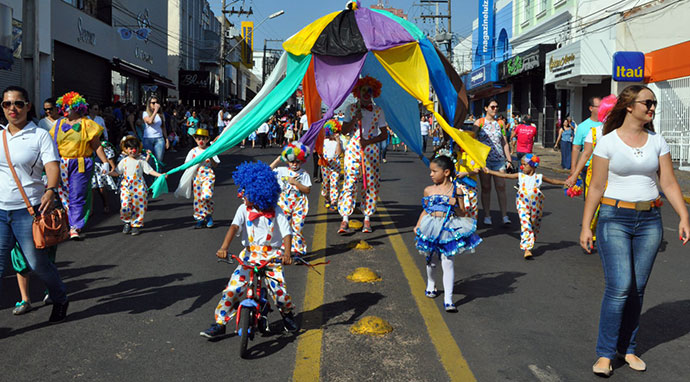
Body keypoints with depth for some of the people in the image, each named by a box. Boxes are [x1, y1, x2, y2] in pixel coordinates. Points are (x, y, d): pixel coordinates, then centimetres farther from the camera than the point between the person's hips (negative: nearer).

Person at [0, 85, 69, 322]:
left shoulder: (40, 135, -2)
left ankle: (60, 300, 26)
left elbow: (52, 165, -15)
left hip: (28, 209, -4)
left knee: (36, 262, 3)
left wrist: (50, 191, -33)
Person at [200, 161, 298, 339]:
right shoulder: (244, 209, 0)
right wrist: (224, 247, -31)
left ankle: (288, 314, 19)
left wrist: (287, 252, -30)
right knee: (233, 288, -11)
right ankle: (219, 324, 2)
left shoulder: (276, 211, -4)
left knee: (278, 289, -14)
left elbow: (287, 233, -12)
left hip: (272, 256, -2)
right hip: (249, 254, 2)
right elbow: (234, 227, -14)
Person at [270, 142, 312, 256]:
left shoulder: (304, 174, -1)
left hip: (299, 205, -1)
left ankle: (298, 249, 14)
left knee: (297, 227, 2)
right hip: (284, 204, 1)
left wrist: (296, 183, -17)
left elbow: (307, 190, -7)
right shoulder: (282, 171, 3)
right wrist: (278, 159, 1)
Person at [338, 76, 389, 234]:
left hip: (371, 149, 1)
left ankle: (367, 218, 9)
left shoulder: (378, 111, 6)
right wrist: (355, 119, -12)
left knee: (371, 183, -1)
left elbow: (384, 134, 5)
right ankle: (345, 219, -8)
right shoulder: (351, 108, 6)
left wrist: (369, 141, -10)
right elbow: (344, 131, 2)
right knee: (349, 182, -7)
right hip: (353, 148, 0)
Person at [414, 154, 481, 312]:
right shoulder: (429, 190, 4)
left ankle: (448, 299, -4)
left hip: (449, 230, -3)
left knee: (447, 263, -7)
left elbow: (462, 214, 1)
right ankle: (431, 284, 47)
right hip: (432, 229, 3)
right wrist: (418, 226, 5)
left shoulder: (455, 191, -4)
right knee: (431, 260, 18)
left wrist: (455, 205, -17)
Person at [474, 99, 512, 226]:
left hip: (499, 159, 2)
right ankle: (487, 216, 11)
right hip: (484, 159, -2)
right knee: (486, 188, 3)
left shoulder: (500, 123, 12)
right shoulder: (479, 122, 3)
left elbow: (505, 143, 15)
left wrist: (508, 159, 10)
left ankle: (504, 216, -4)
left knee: (501, 187, -5)